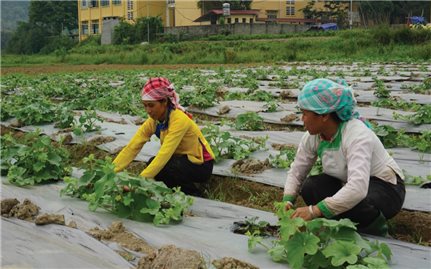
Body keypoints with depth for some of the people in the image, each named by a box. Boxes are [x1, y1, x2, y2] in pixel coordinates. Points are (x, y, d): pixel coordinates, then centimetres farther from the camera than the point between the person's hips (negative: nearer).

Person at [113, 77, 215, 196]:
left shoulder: (179, 120, -28)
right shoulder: (153, 121, -7)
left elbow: (164, 154, -36)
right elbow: (132, 147, -15)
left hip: (201, 165, -6)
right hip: (182, 159, 6)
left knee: (160, 168, -27)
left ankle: (193, 195, -5)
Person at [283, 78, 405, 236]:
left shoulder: (357, 136, -33)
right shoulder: (312, 136, -11)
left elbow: (357, 189, -45)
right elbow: (296, 171, -1)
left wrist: (314, 211, -47)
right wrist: (287, 201, -20)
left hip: (385, 187, -7)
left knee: (349, 204, -36)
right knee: (309, 189, -18)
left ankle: (374, 229, -4)